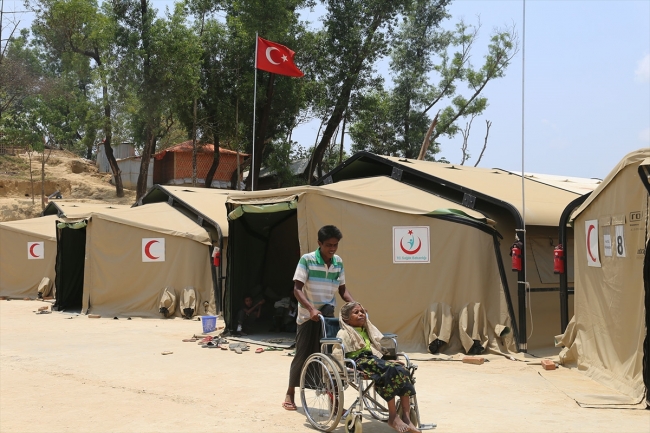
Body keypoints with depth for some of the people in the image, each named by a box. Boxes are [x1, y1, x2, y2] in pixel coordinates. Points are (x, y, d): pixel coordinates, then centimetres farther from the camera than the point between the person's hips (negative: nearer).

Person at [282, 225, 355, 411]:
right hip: (308, 316, -4)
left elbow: (342, 289, 11)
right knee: (303, 355, 3)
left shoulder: (338, 262, 3)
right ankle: (290, 394, 20)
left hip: (329, 315, 4)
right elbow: (297, 289, -16)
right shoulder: (307, 260, -12)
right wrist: (311, 309, -30)